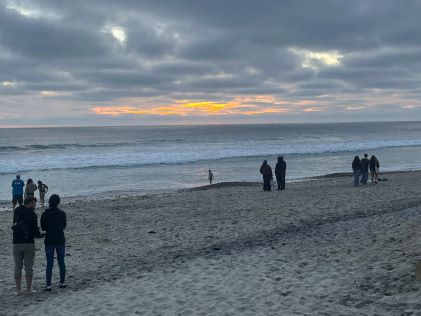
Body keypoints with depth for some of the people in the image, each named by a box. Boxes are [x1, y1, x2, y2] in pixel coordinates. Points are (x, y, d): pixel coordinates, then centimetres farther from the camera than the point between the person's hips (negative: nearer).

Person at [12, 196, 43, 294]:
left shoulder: (16, 211, 7)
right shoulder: (32, 213, -8)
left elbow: (15, 225, 2)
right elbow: (35, 229, -10)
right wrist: (40, 235, 9)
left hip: (17, 243, 3)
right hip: (29, 242, -3)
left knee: (18, 267, 9)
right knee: (29, 267, 5)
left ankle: (18, 289, 10)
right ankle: (29, 289, 9)